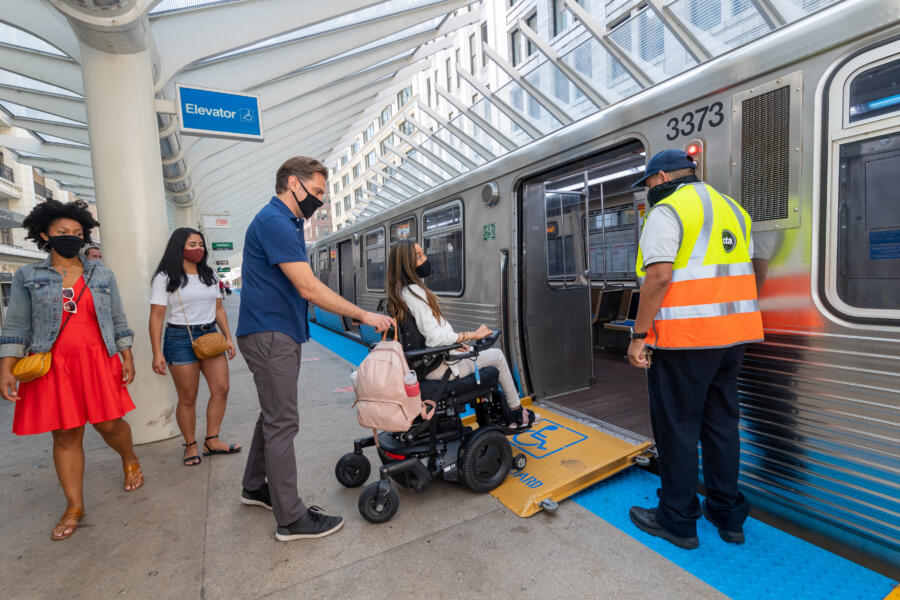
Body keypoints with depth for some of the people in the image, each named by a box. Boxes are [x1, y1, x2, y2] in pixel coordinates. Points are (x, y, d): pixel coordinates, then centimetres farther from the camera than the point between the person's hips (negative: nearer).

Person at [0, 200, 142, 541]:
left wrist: (127, 358, 2)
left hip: (98, 363, 0)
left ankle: (130, 461, 33)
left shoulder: (102, 276, 8)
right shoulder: (28, 277, 6)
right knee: (65, 435, 5)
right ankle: (74, 507, 18)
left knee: (109, 425, 1)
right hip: (52, 367, 0)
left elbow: (118, 320, 9)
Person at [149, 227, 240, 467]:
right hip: (181, 339, -5)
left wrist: (228, 337, 7)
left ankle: (212, 441, 14)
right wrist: (157, 353, -13)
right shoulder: (165, 278, -4)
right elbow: (156, 317, -7)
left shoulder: (209, 275, 12)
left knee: (221, 389, 1)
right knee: (188, 398, 2)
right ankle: (191, 445, 18)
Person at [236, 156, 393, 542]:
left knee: (273, 415, 19)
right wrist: (363, 316, -17)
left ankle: (255, 487, 36)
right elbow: (309, 288, -23)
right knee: (281, 423, -4)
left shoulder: (286, 222, 16)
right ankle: (292, 519, 8)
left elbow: (303, 288, 18)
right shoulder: (274, 222, -16)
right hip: (270, 336, -10)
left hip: (279, 334, 10)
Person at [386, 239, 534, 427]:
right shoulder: (415, 292, -22)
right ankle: (516, 413, 24)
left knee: (493, 353, 21)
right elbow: (434, 337, -26)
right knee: (497, 356, 7)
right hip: (438, 366, -10)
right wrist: (473, 335, -18)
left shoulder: (402, 292, 9)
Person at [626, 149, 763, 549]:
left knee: (677, 426, 3)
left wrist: (639, 335, -16)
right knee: (721, 422, 17)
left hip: (684, 337, -8)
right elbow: (742, 271, 19)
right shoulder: (732, 209, 18)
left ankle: (678, 520, 16)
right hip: (733, 335, 9)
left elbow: (659, 277, -19)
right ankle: (728, 515, 29)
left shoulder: (667, 211, -9)